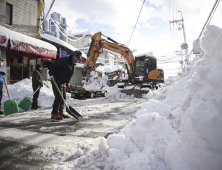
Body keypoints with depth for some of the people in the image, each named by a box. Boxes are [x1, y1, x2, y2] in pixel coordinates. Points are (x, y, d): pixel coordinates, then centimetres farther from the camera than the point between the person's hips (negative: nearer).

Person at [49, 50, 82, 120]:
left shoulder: (72, 64, 14)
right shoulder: (64, 60, -14)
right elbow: (53, 66, -17)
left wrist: (67, 83, 20)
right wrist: (51, 74, -28)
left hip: (63, 82, 9)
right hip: (56, 81, -9)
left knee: (63, 98, 9)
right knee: (59, 97, -14)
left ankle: (60, 112, 19)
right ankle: (54, 114, -9)